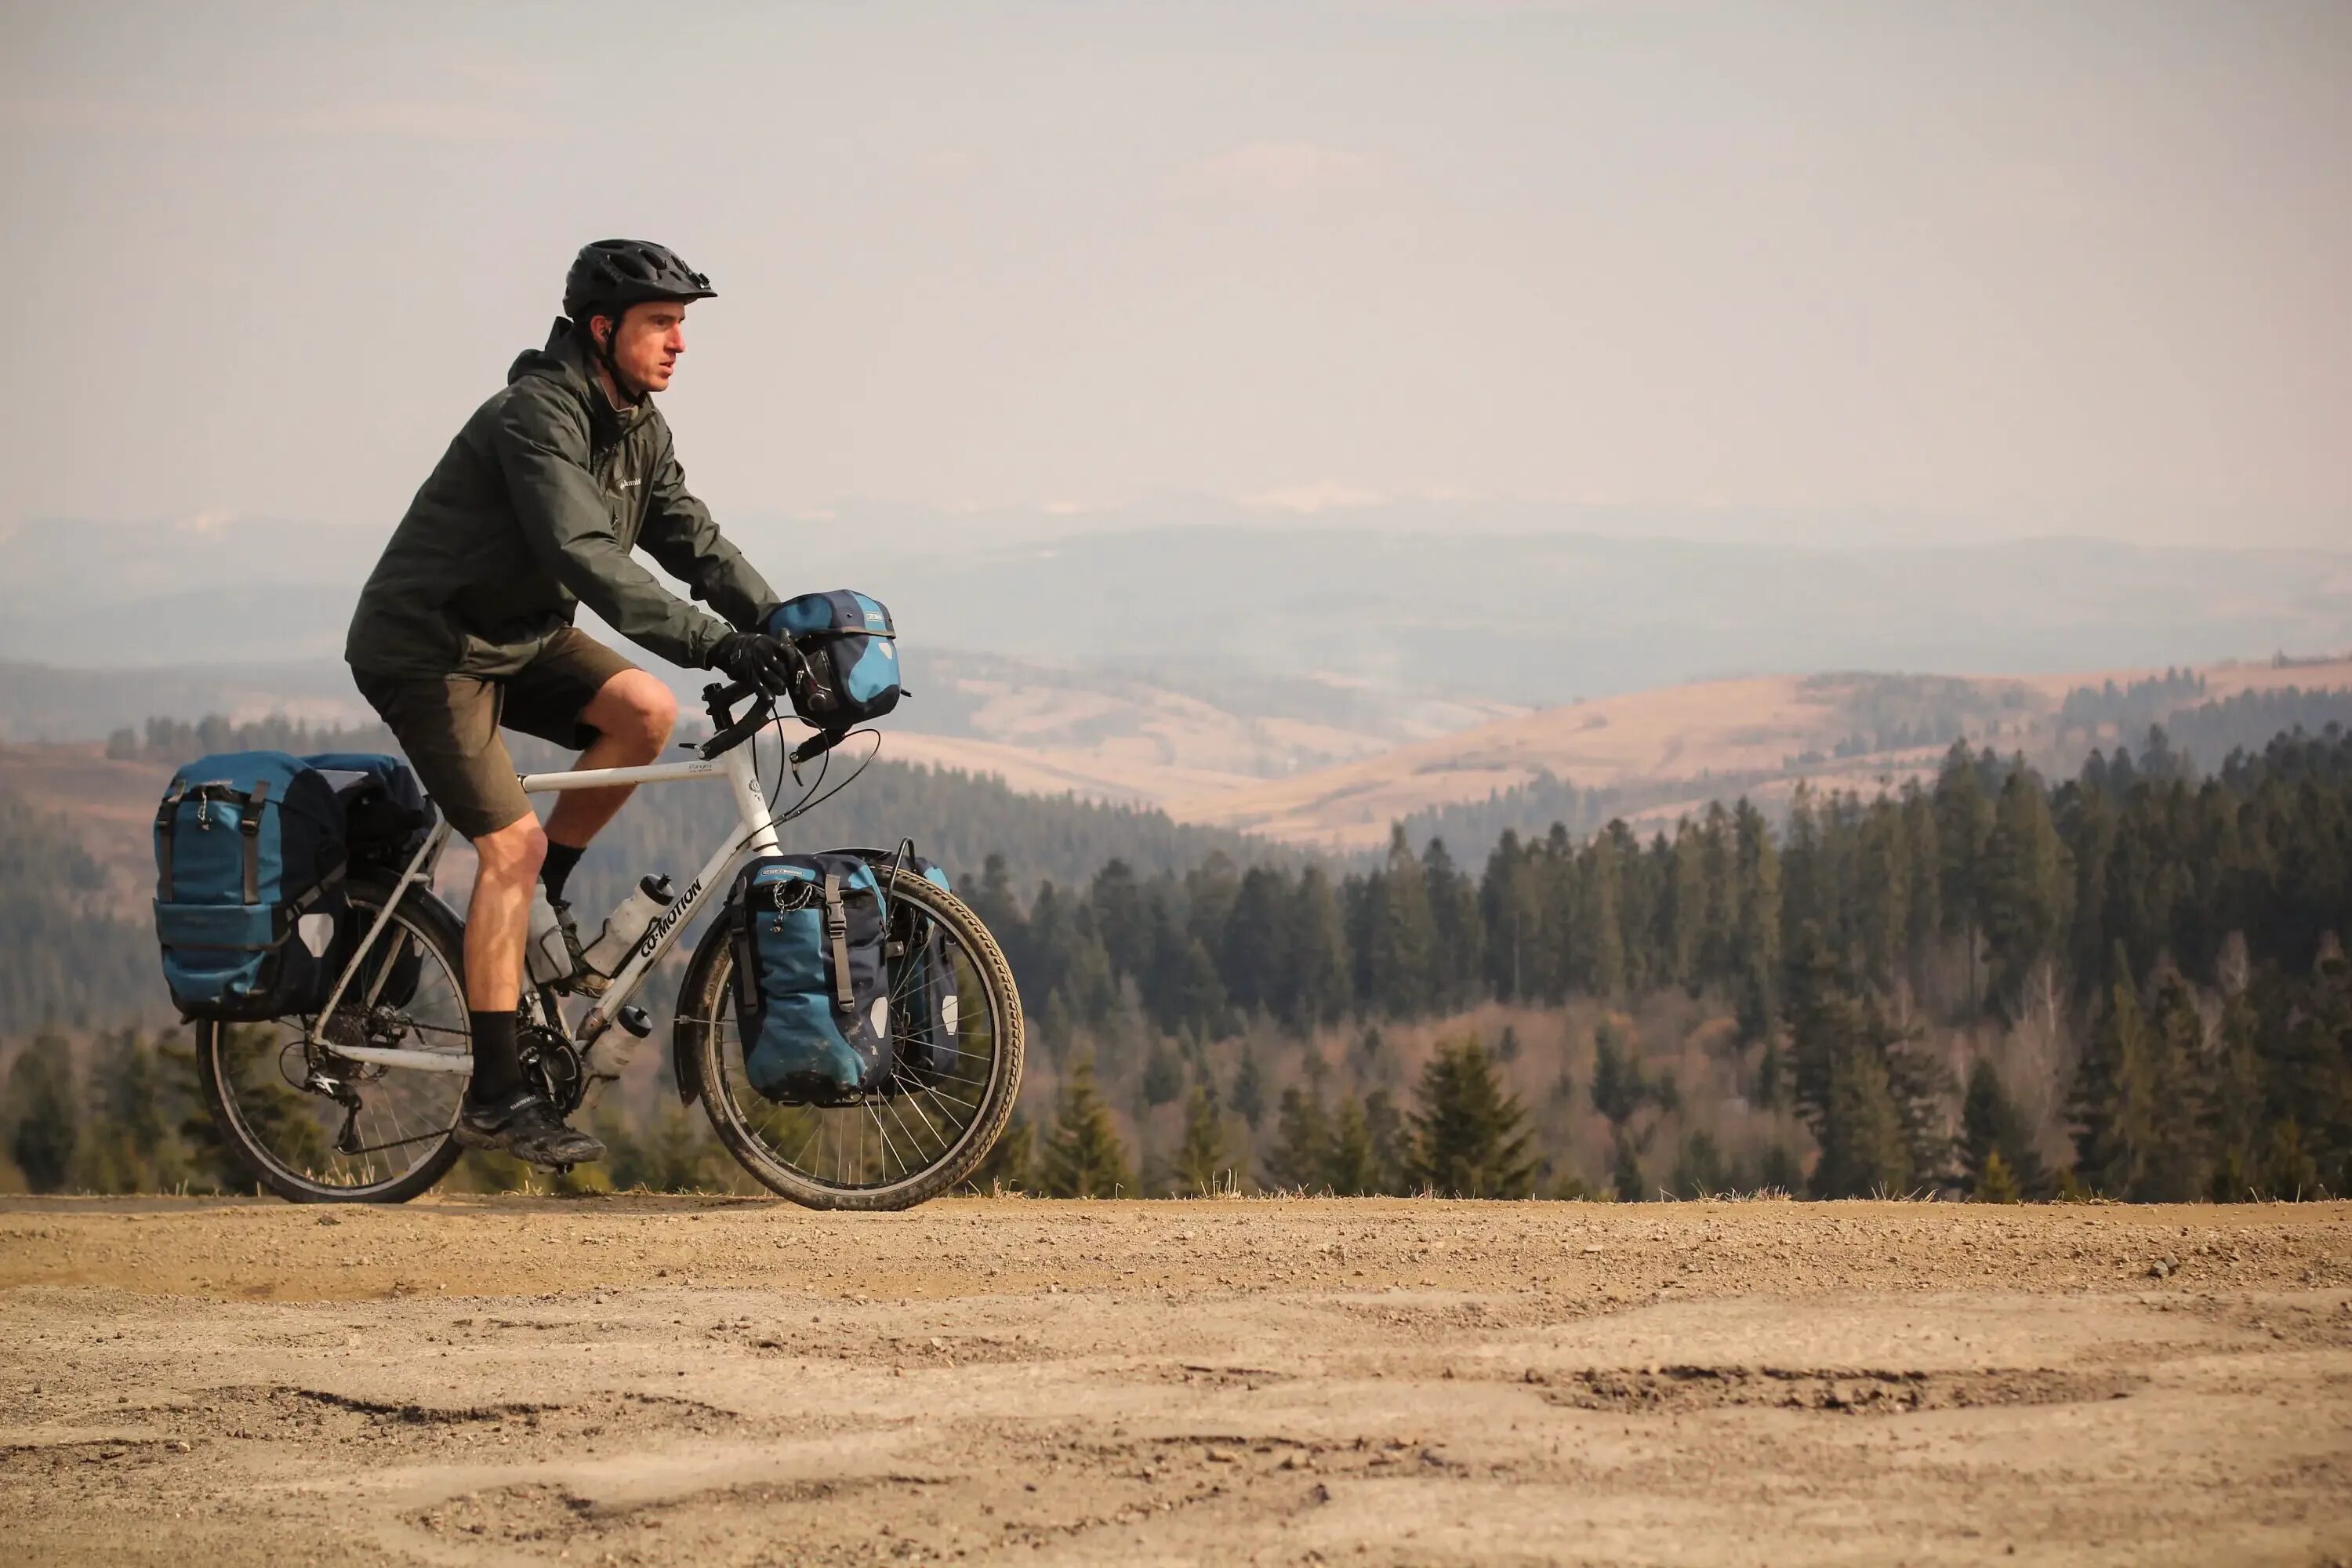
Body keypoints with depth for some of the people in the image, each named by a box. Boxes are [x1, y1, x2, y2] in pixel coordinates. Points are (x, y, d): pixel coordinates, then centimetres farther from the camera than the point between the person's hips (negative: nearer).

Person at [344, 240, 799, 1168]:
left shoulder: (636, 429, 4)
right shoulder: (535, 418, -25)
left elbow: (693, 543, 4)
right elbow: (588, 561, -36)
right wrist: (713, 644, -42)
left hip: (520, 635, 8)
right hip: (422, 647, -8)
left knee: (644, 711, -14)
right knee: (511, 843, -17)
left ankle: (543, 901, 5)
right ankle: (495, 1099, -14)